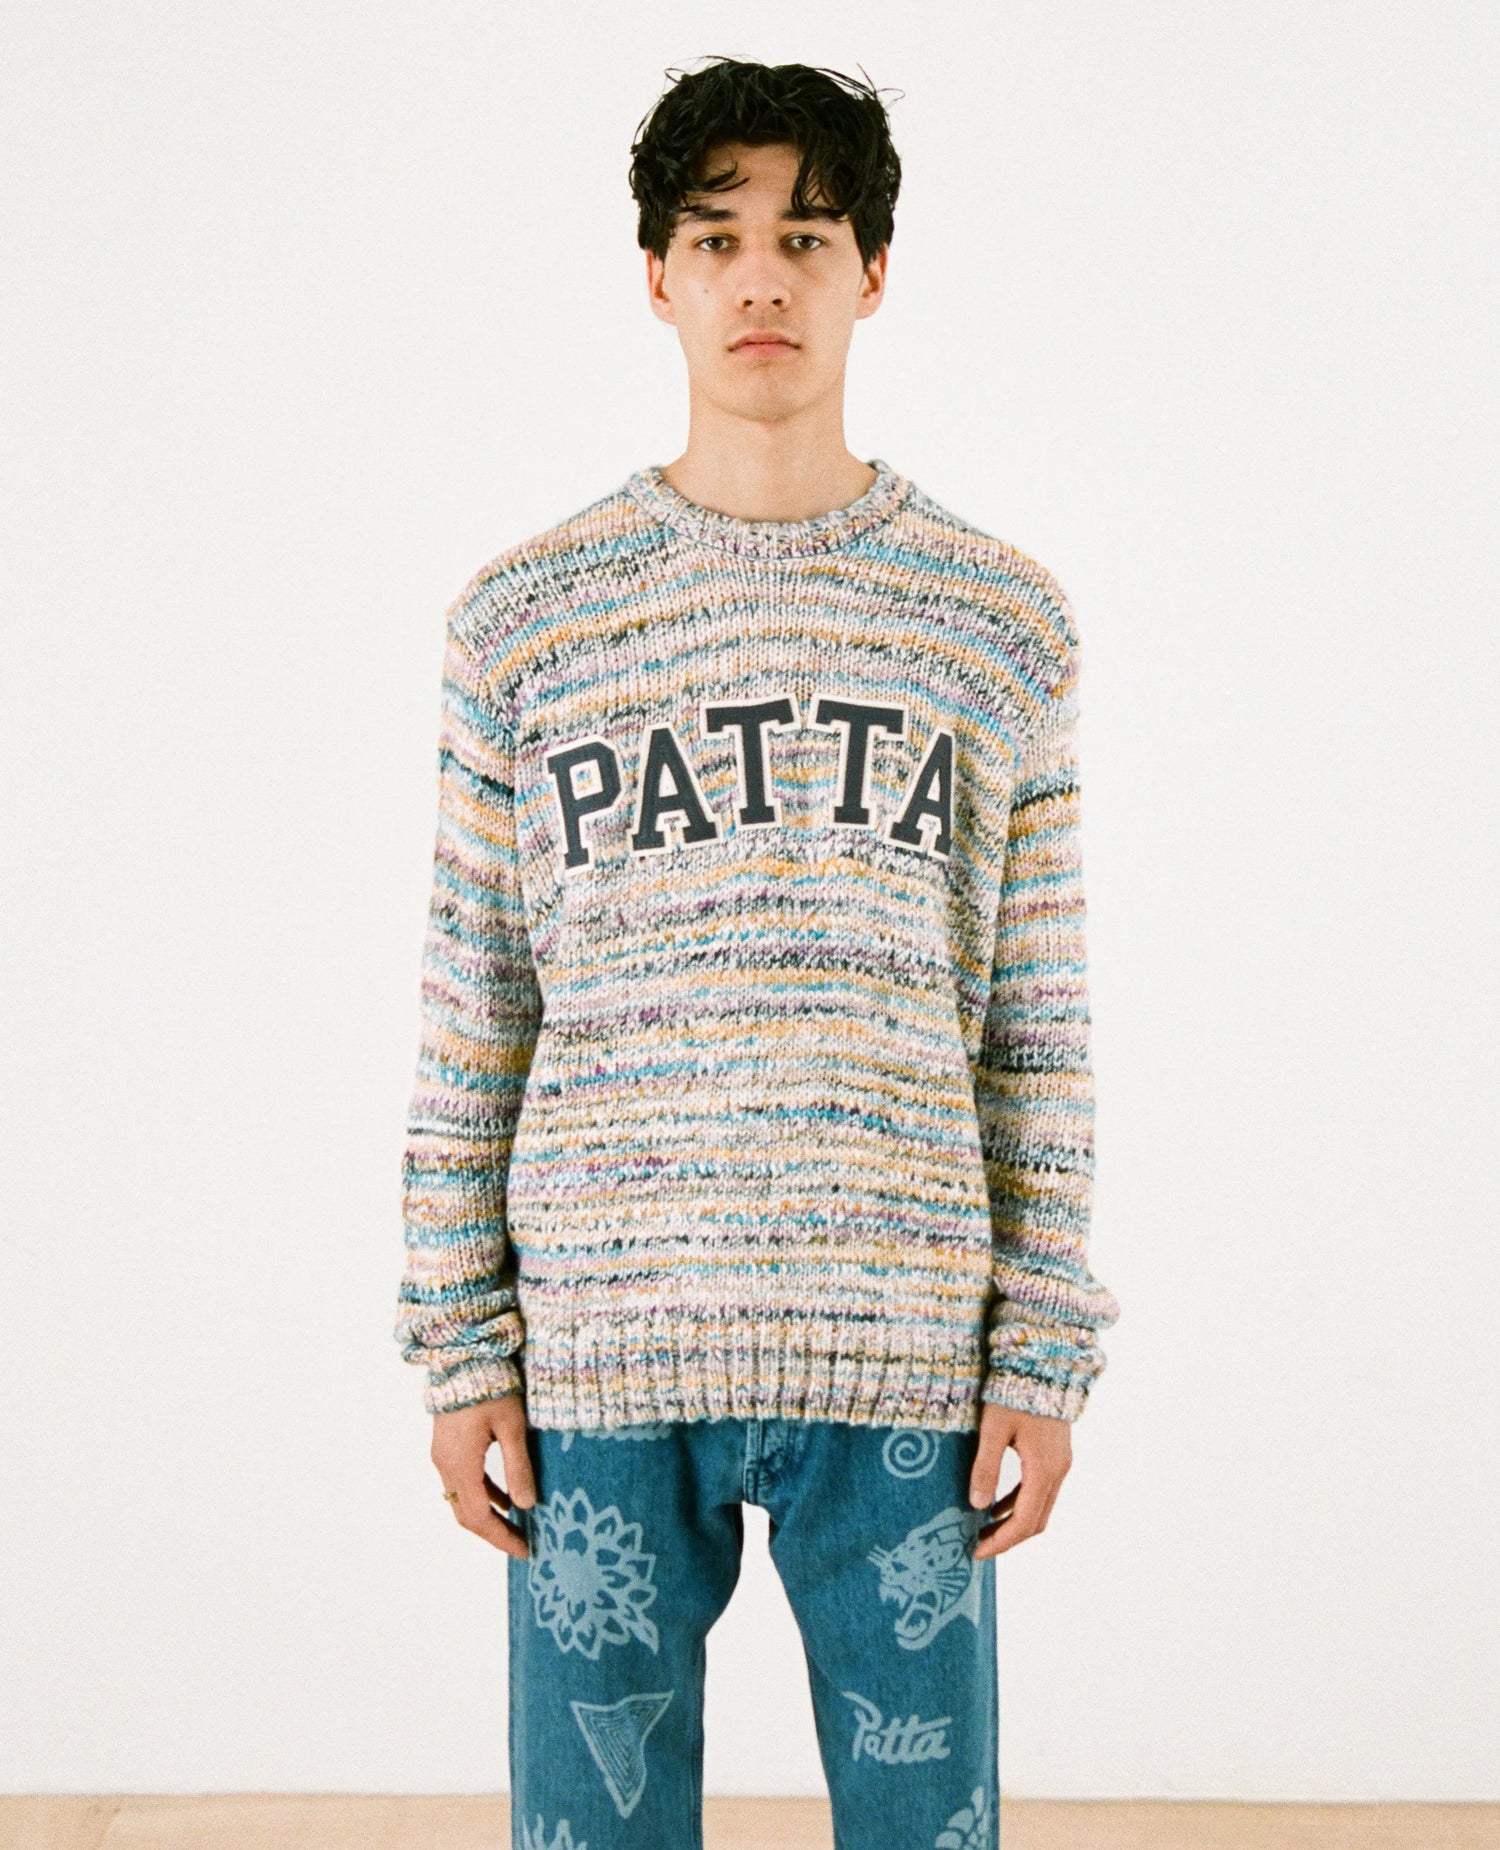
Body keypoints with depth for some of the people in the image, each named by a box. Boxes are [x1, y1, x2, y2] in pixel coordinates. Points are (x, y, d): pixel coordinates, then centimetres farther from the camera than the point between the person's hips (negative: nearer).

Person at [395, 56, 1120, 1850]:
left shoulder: (1000, 620, 6)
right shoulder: (528, 613, 4)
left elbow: (1037, 1023, 7)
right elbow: (471, 1004, 5)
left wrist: (1046, 1356, 2)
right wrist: (458, 1347, 2)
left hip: (901, 1361, 1)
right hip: (600, 1360, 0)